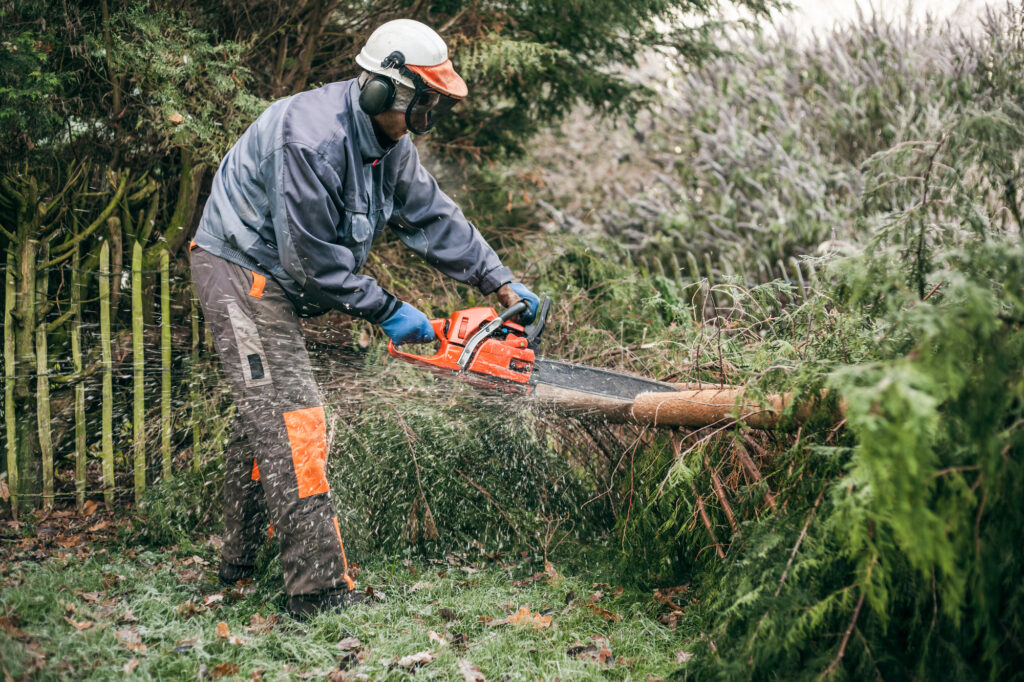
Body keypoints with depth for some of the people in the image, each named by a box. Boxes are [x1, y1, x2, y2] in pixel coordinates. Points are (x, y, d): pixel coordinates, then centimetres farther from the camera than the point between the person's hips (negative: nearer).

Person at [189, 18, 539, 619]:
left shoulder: (388, 142, 0)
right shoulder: (311, 139, -29)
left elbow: (433, 216, 7)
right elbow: (311, 258, -26)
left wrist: (500, 283, 3)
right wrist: (386, 311, -17)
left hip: (274, 280, 10)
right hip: (240, 271, -10)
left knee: (267, 416, 18)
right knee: (293, 418, -16)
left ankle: (241, 560, 31)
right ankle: (320, 589, -16)